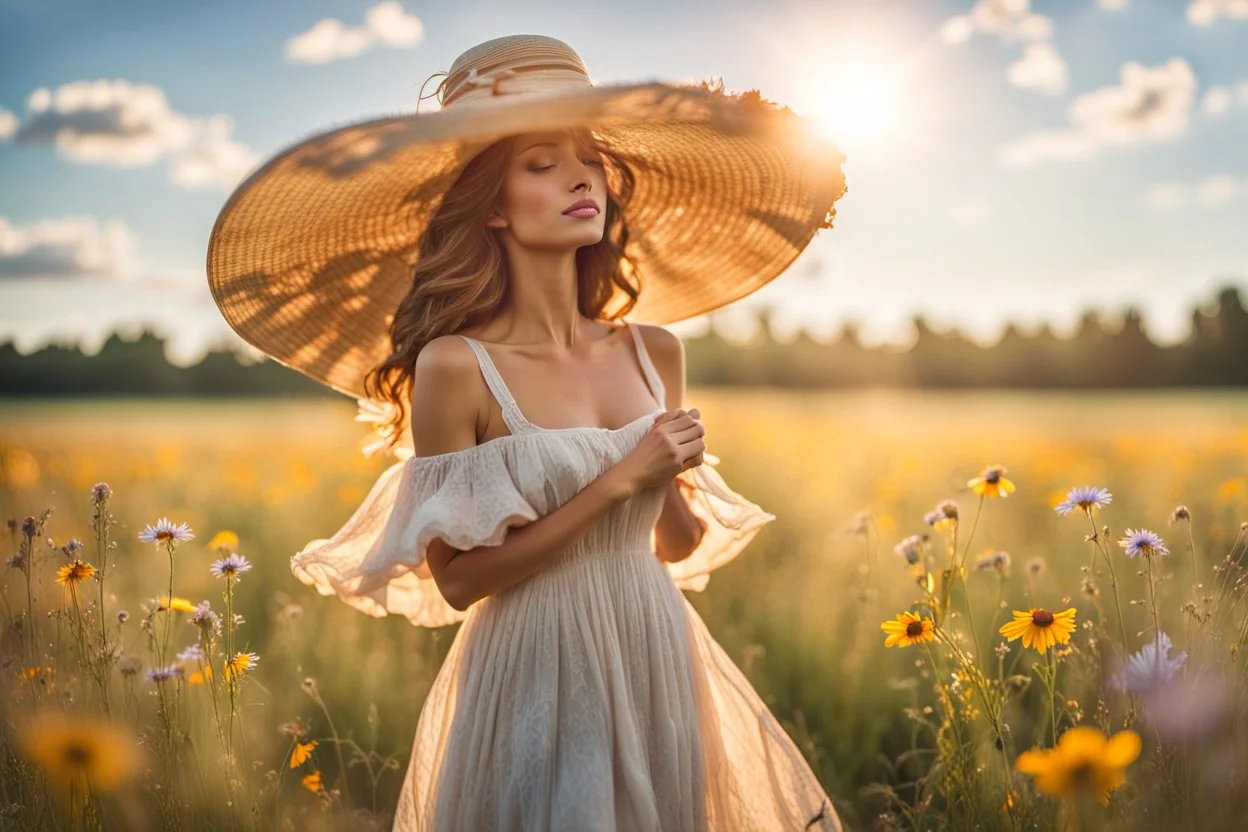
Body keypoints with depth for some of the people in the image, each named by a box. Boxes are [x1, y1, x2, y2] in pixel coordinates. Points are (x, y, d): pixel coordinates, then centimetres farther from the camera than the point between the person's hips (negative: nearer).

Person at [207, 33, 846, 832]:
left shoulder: (654, 352, 1)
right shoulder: (457, 366, -13)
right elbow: (457, 580, -14)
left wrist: (669, 482, -11)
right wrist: (616, 482, -18)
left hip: (657, 663, 5)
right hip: (537, 677, -4)